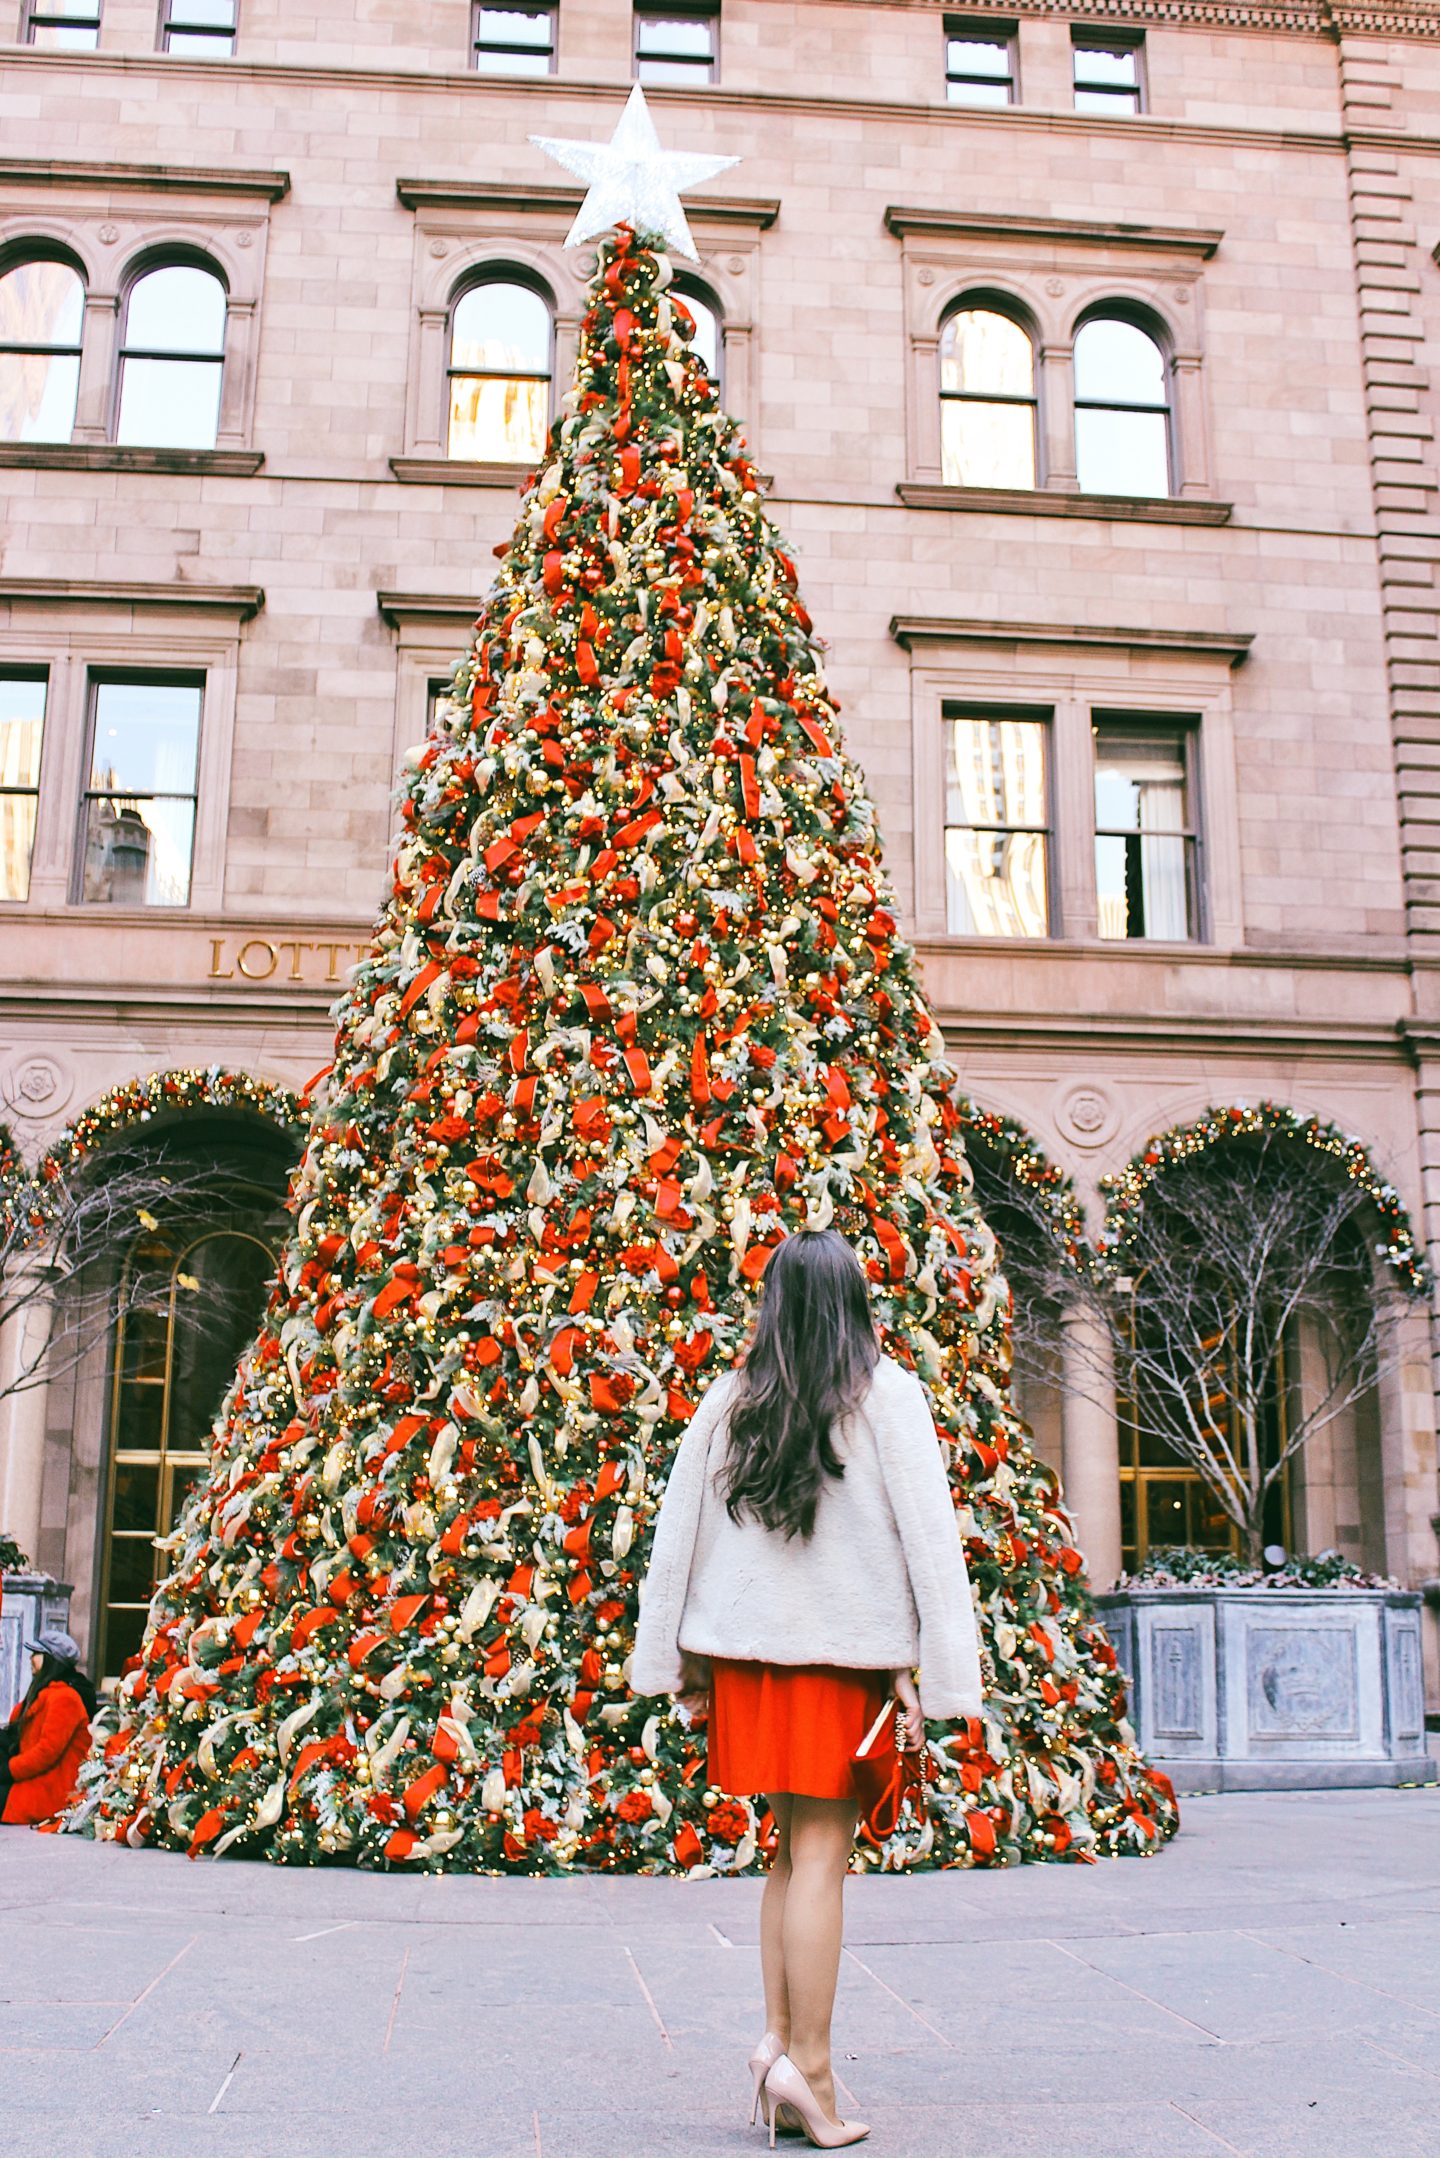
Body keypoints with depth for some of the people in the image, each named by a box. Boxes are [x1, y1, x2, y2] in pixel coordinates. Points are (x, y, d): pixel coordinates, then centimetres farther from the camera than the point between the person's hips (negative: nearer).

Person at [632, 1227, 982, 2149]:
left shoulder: (730, 1399, 4)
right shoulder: (886, 1393, -4)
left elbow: (677, 1529, 6)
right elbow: (928, 1531, -8)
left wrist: (677, 1660, 13)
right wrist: (934, 1671, -6)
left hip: (748, 1647, 4)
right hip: (845, 1645, -4)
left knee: (793, 1843, 15)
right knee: (822, 1854, 0)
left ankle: (779, 2038, 12)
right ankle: (809, 2070, 2)